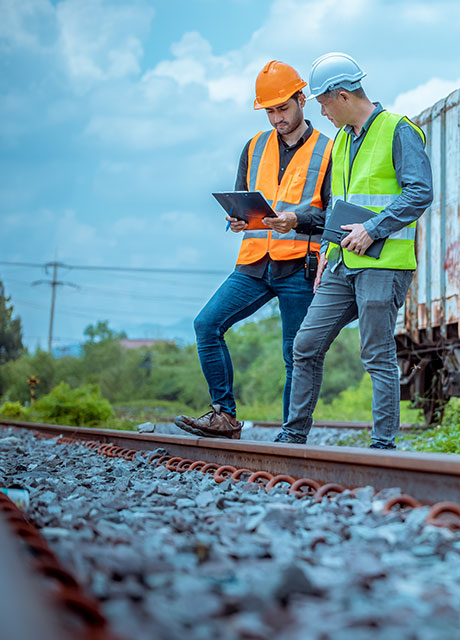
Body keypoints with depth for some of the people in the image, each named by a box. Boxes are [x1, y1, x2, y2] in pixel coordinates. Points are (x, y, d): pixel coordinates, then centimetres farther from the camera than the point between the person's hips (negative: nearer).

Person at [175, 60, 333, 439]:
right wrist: (236, 219, -6)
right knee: (207, 323, -11)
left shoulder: (326, 151, 4)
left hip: (299, 267, -4)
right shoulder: (255, 147, 17)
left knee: (297, 356, -1)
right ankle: (225, 415, -6)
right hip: (255, 264, 4)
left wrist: (297, 220, -21)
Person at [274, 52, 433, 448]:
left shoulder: (398, 131, -6)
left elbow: (420, 192, -15)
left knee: (378, 357, -4)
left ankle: (384, 443, 5)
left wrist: (373, 230, -19)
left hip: (382, 265, -8)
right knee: (307, 345, 6)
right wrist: (327, 248, 15)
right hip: (342, 266, 8)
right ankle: (294, 434, 15)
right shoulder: (341, 140, 18)